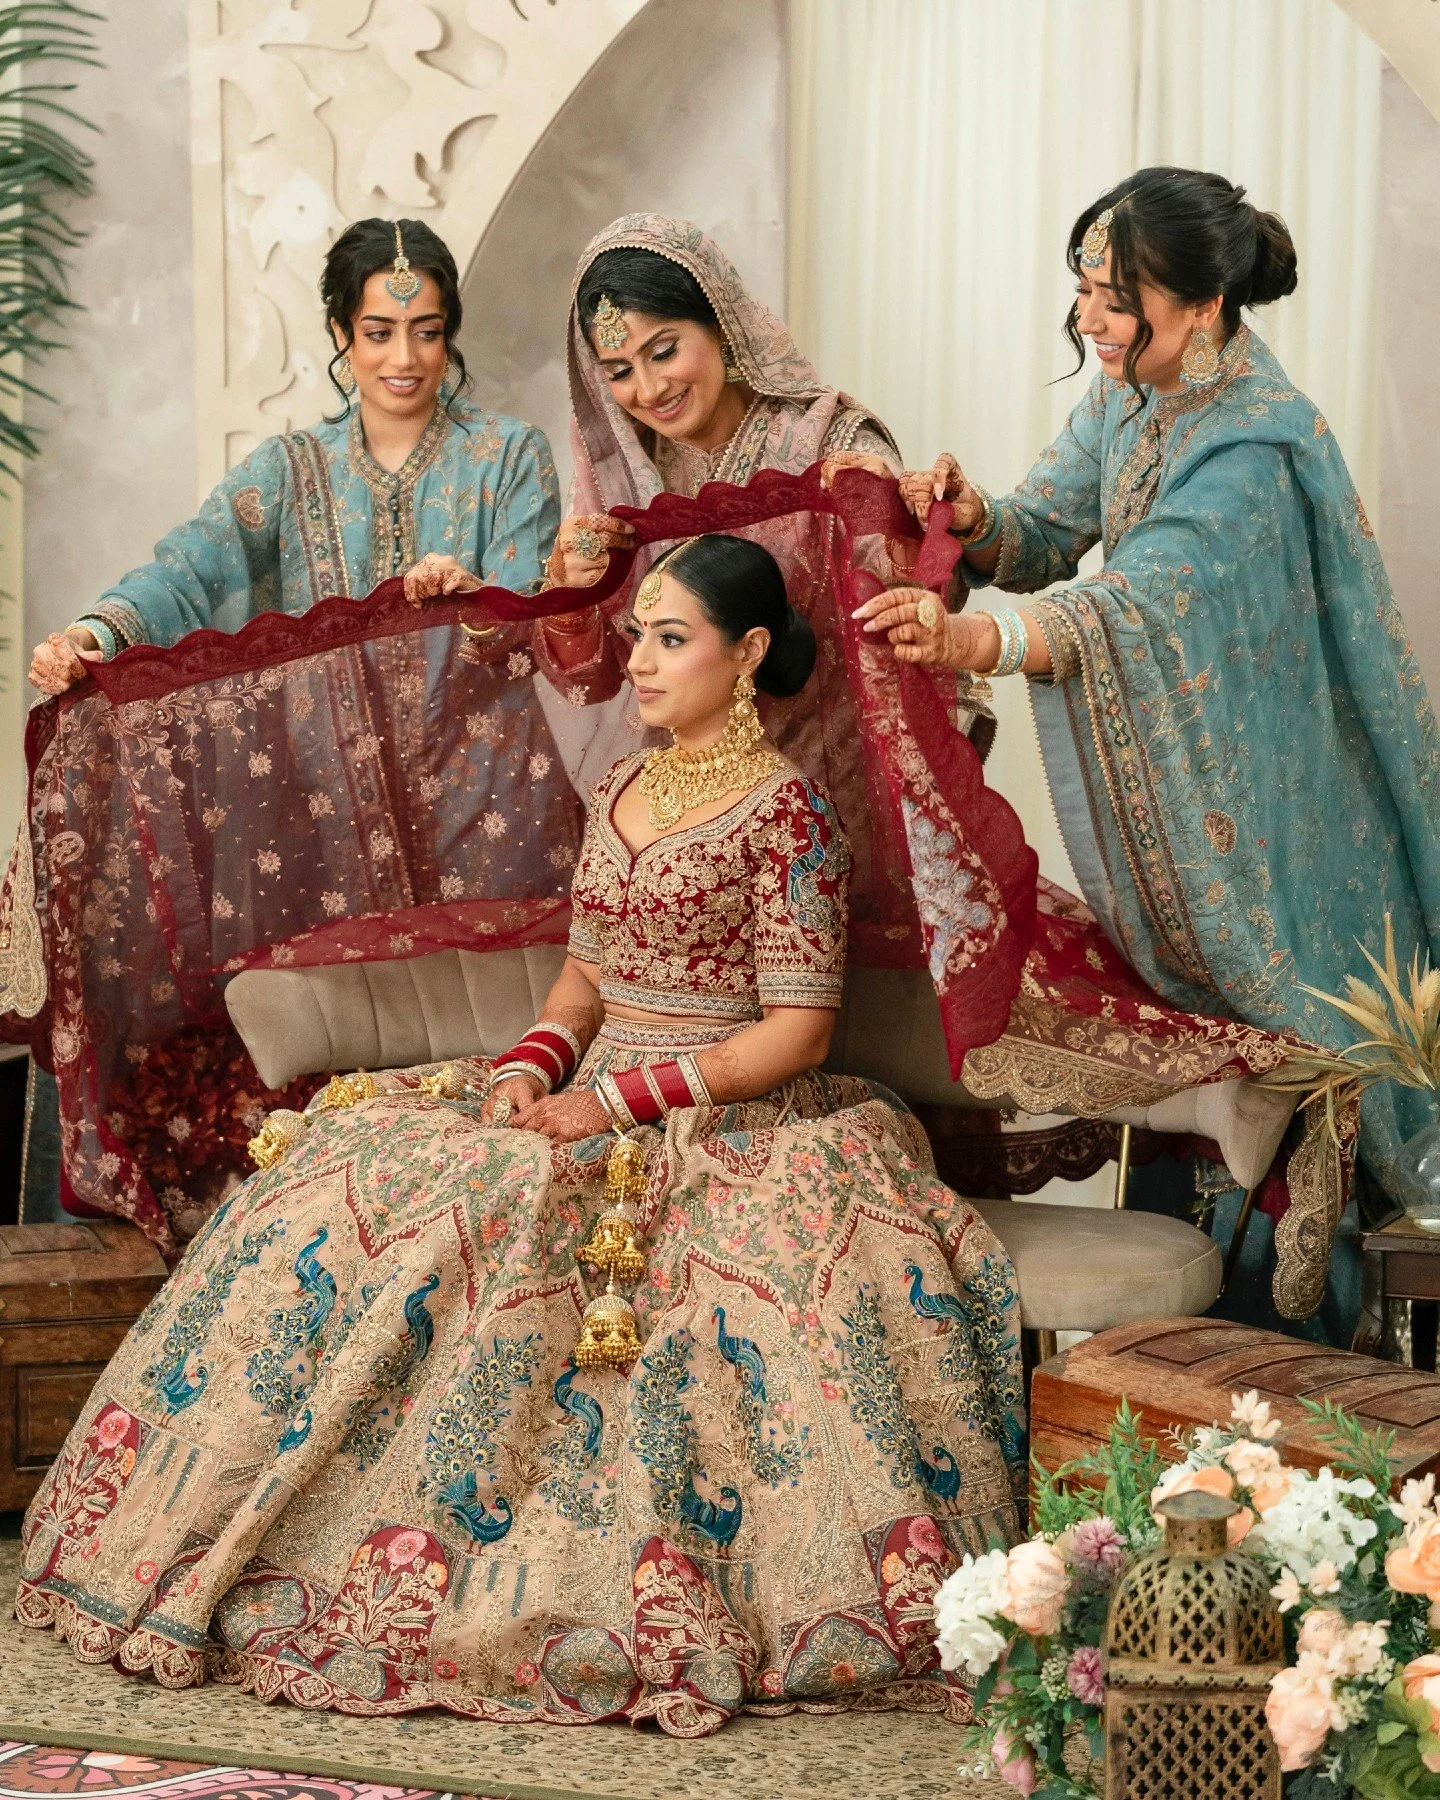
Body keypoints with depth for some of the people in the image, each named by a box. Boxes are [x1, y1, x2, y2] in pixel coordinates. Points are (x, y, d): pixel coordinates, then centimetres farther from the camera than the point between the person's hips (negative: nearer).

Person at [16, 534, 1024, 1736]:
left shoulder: (786, 811, -8)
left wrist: (622, 1101, -17)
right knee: (348, 1168, -11)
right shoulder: (623, 790, 15)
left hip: (728, 1118, -7)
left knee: (480, 1222, -31)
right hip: (590, 1097, 7)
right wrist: (530, 1069, -2)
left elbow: (797, 1028, -12)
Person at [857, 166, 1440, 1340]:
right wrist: (978, 521, -21)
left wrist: (977, 644, -56)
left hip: (1256, 827, -8)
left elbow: (1136, 599, -40)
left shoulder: (1254, 452, -26)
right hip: (1159, 805, 8)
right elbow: (1051, 533, 3)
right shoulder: (1130, 400, 2)